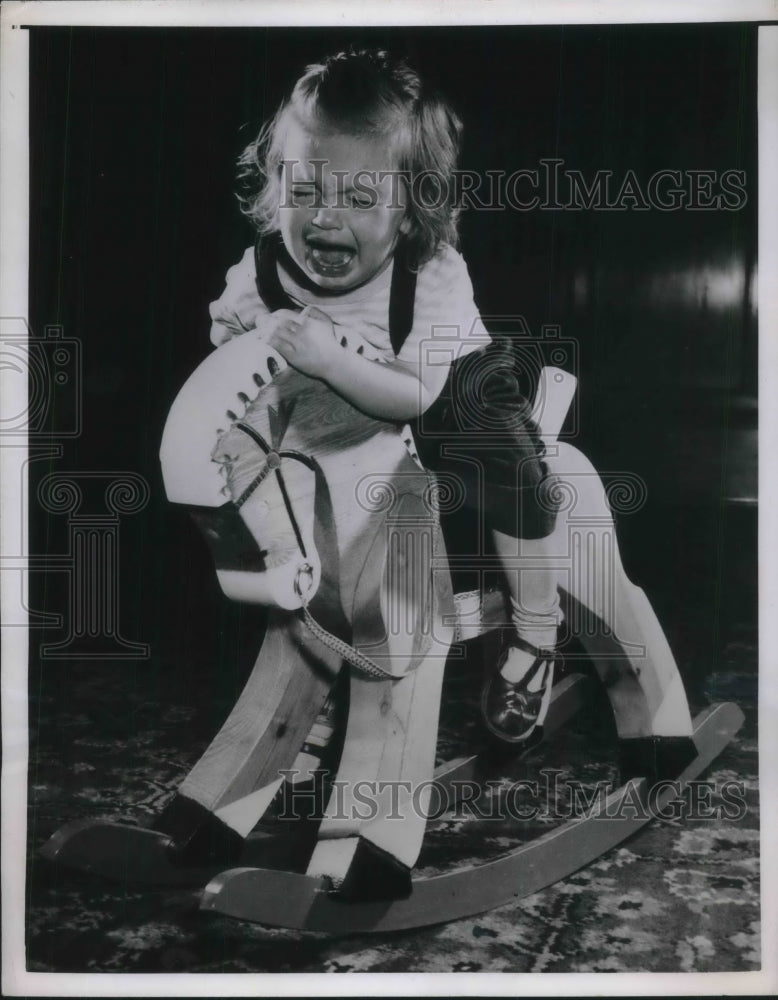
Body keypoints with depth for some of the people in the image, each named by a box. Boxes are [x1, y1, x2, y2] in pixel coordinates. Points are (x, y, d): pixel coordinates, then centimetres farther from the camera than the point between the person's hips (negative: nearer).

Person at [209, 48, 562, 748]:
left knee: (506, 458, -28)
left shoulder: (437, 274, -34)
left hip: (453, 384, -4)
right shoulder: (261, 271, -23)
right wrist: (230, 332, -22)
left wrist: (329, 357, -48)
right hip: (336, 402, 4)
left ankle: (535, 634, -7)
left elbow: (414, 397, -38)